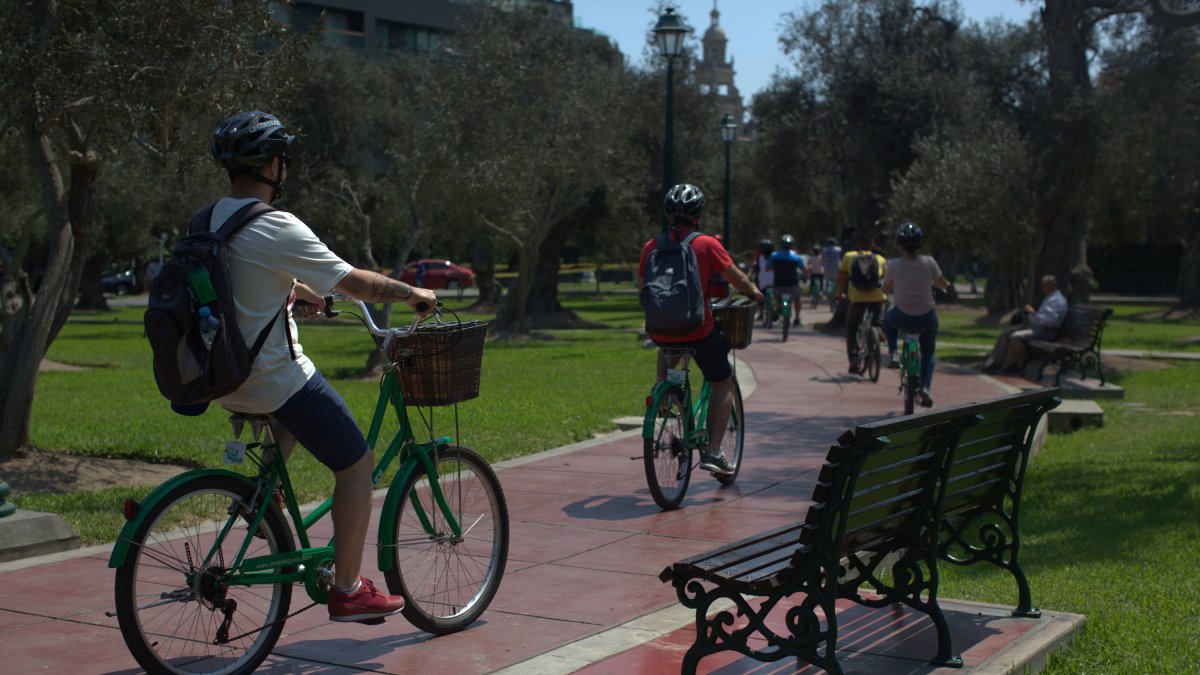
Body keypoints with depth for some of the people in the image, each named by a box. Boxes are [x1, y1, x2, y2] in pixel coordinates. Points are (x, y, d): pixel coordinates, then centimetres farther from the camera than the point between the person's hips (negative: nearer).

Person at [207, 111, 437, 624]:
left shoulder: (211, 221, 7)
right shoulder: (277, 229, -19)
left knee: (296, 412, 39)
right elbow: (357, 283, -14)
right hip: (275, 378, -9)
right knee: (356, 464, 4)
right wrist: (413, 294, 1)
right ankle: (348, 591, 8)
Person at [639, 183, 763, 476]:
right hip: (698, 332, -4)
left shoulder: (651, 246, 3)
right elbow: (737, 279, 0)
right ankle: (713, 452, 7)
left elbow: (641, 287, 14)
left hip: (660, 332, 4)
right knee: (723, 384, 16)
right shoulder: (707, 244, -6)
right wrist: (754, 292, 21)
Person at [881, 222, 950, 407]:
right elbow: (943, 284, 4)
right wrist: (946, 285, 28)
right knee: (928, 352, 25)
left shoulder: (893, 264, -8)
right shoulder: (928, 262, -8)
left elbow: (886, 289, 6)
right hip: (926, 318, 1)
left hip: (902, 317, -1)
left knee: (888, 318, 37)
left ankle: (893, 354, 22)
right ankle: (925, 387, 8)